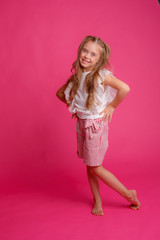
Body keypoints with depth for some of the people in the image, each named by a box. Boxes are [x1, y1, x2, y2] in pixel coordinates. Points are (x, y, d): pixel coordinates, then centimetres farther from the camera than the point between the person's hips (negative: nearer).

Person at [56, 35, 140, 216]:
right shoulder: (76, 76, 4)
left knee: (94, 167, -1)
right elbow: (60, 93, 19)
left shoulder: (101, 75, -17)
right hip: (81, 123, 7)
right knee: (89, 166, 12)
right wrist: (73, 107, 10)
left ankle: (129, 194, 14)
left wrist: (112, 106, -17)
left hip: (96, 123, -7)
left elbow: (125, 88, -30)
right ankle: (97, 201, 27)